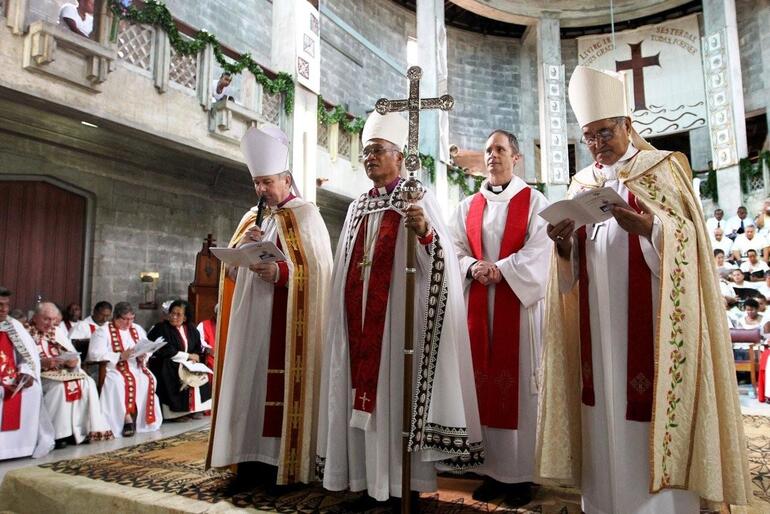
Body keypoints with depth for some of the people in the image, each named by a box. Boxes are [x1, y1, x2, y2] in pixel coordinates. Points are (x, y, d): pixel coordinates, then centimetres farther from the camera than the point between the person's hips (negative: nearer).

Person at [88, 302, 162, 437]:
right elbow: (95, 354, -13)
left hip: (136, 367, 5)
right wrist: (120, 356, -20)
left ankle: (138, 419, -19)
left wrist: (142, 356, -11)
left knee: (148, 380, -25)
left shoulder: (137, 329, 15)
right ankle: (127, 418, -24)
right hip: (113, 369, -5)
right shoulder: (103, 331, -1)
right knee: (126, 382, -35)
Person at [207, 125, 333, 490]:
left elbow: (318, 268, -11)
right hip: (250, 318, 6)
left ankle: (284, 463, 4)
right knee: (249, 383, 4)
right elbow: (231, 268, 15)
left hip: (287, 321, -6)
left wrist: (279, 272, -23)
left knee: (281, 385, -5)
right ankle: (252, 459, 12)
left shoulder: (305, 215, -1)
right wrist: (243, 244, -4)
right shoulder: (251, 218, 18)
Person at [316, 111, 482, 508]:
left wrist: (425, 232, -31)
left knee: (398, 391, -4)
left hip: (398, 315, -5)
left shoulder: (417, 199, 1)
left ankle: (405, 483, 9)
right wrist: (347, 316, 15)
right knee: (365, 392, 6)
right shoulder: (356, 208, 18)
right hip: (360, 318, 6)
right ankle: (370, 479, 16)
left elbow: (440, 259, -11)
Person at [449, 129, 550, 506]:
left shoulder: (533, 201, 5)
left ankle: (520, 473, 10)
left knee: (518, 381, -1)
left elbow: (538, 251, -7)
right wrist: (472, 268, -11)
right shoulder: (468, 206, 15)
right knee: (485, 382, 3)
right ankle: (492, 469, 13)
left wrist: (500, 269, -17)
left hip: (518, 300, -3)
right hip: (478, 301, 3)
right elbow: (455, 248, 8)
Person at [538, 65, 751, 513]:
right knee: (604, 415, 8)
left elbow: (685, 237, -7)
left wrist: (646, 226, -26)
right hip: (597, 322, 4)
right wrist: (563, 242, -10)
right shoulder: (583, 183, 15)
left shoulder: (662, 168, 3)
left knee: (647, 419, -2)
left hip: (645, 318, -4)